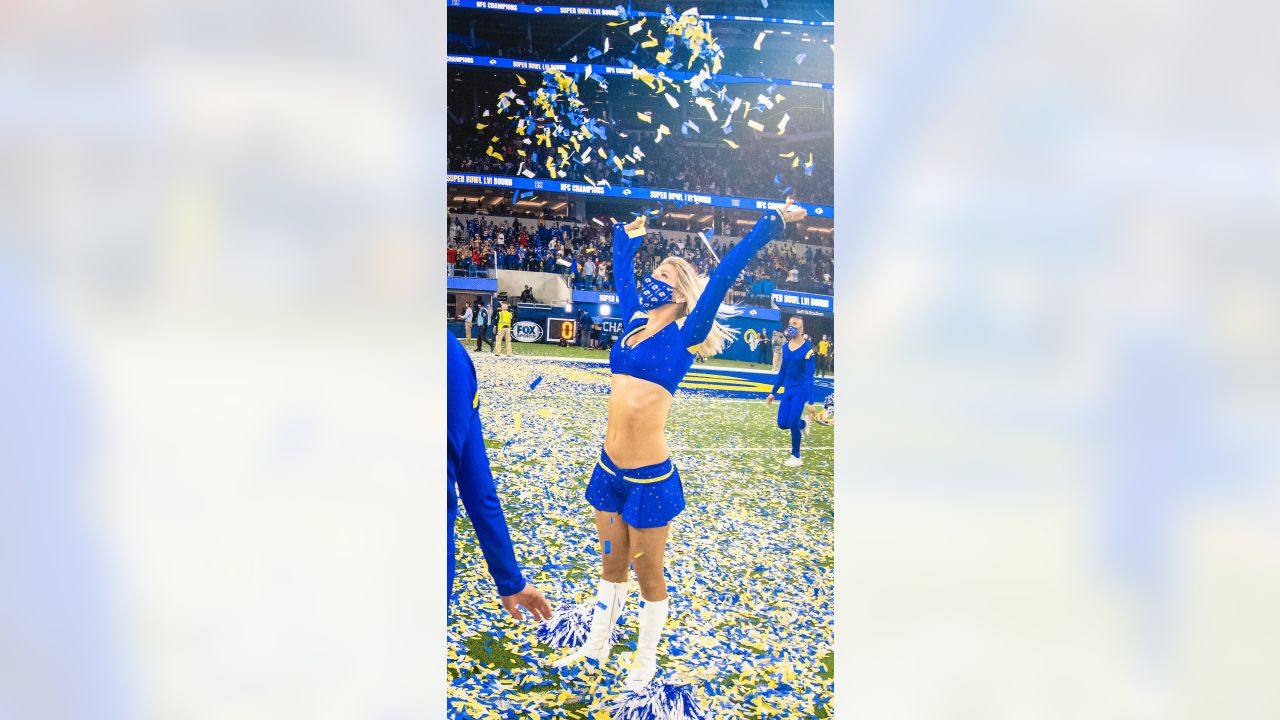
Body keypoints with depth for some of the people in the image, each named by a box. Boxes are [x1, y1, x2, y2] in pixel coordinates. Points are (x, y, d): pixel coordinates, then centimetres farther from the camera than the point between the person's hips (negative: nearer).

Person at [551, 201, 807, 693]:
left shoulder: (684, 335, -8)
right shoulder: (633, 321, 8)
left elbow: (724, 275, -14)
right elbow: (622, 274, 25)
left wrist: (773, 223, -14)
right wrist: (627, 239, 37)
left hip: (650, 480, -6)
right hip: (609, 470, 6)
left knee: (648, 575, 9)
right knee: (612, 564, 21)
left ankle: (646, 661, 26)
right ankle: (596, 645, 37)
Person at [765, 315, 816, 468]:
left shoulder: (807, 348, -13)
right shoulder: (786, 347, 4)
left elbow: (810, 375, -13)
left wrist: (810, 401, -17)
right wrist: (773, 393, 17)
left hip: (801, 391, -6)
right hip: (787, 390, 6)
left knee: (793, 423, -9)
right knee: (782, 424, 1)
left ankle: (796, 457, 10)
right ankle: (803, 423, 34)